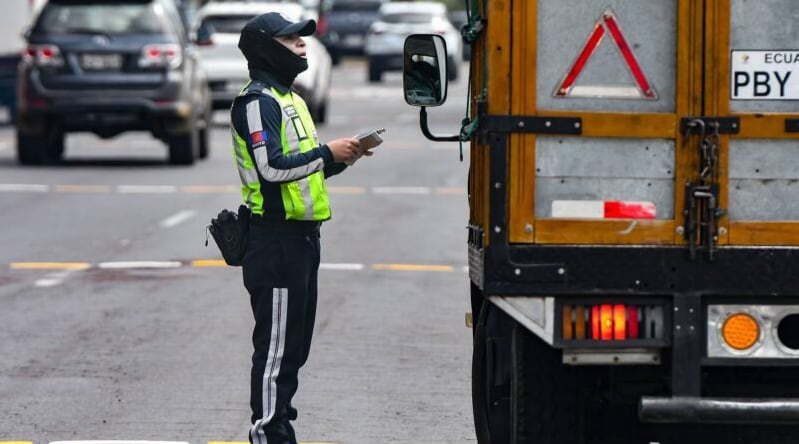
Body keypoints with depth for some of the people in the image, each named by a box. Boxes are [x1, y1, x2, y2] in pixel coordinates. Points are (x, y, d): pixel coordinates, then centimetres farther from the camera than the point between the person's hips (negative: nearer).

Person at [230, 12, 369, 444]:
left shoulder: (288, 98, 20)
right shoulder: (257, 101, -13)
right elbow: (272, 167, -23)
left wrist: (339, 159, 8)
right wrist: (327, 153, -16)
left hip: (300, 237, 10)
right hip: (276, 240, -10)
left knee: (294, 344, 14)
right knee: (276, 344, -7)